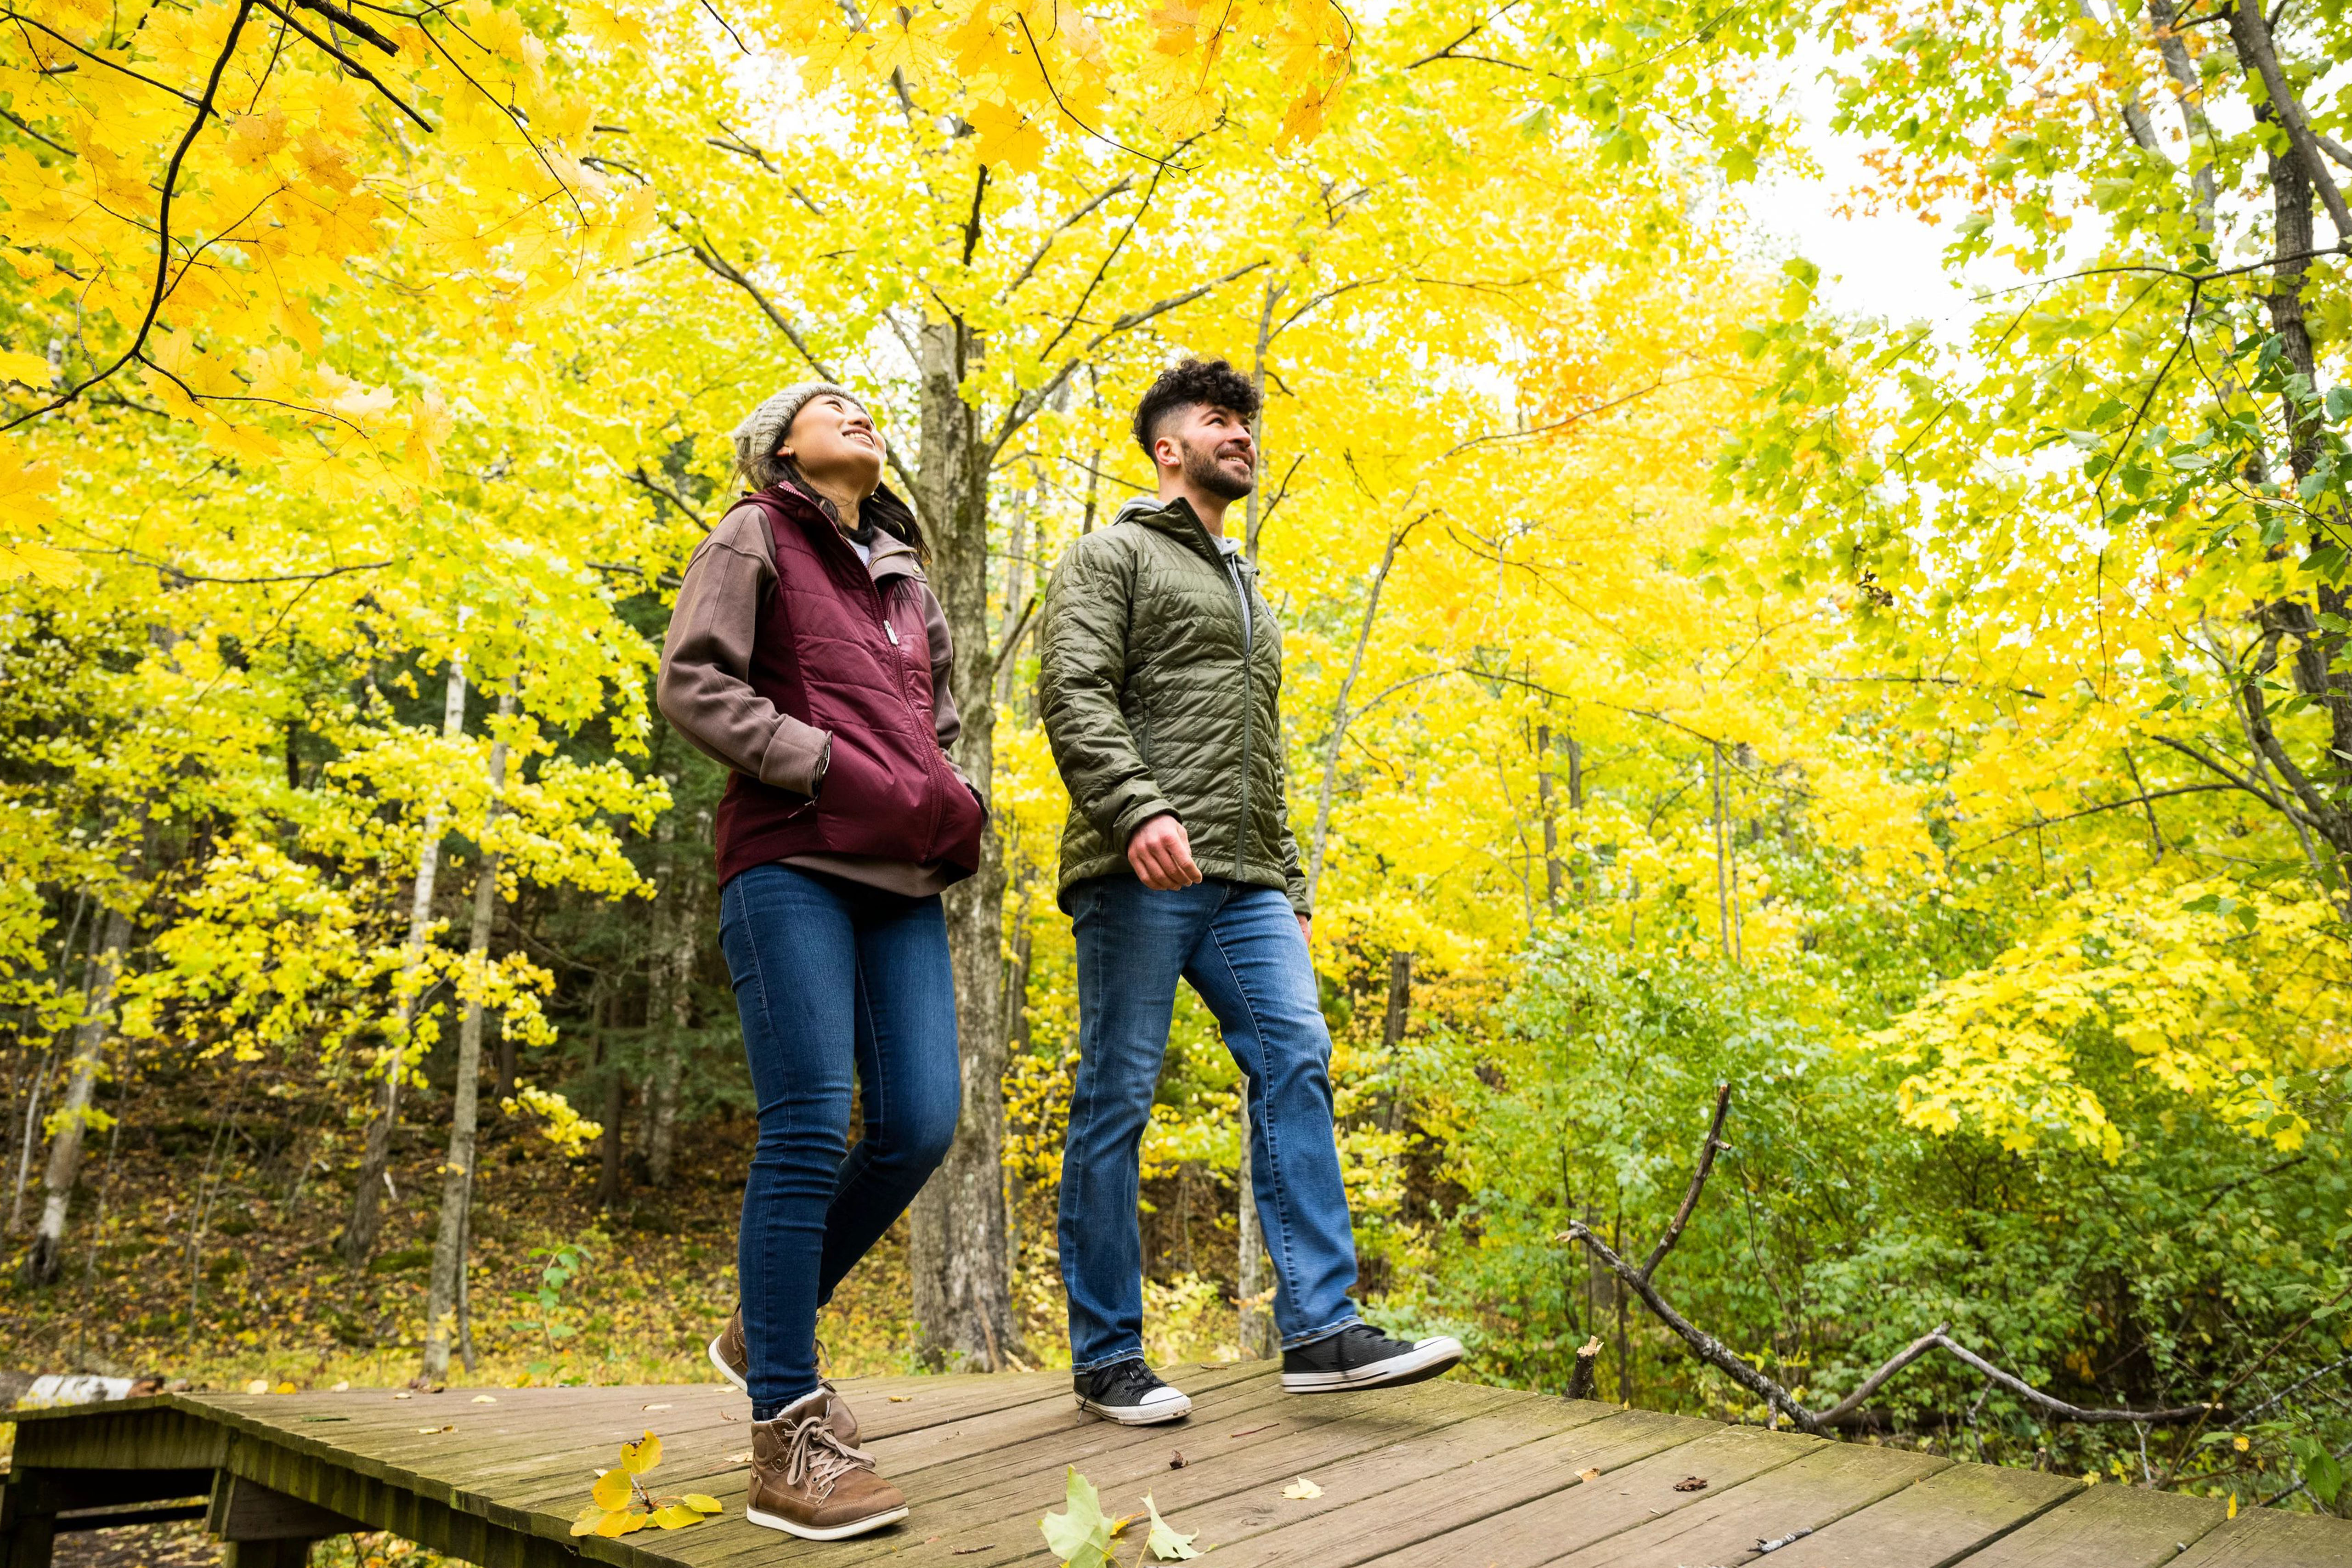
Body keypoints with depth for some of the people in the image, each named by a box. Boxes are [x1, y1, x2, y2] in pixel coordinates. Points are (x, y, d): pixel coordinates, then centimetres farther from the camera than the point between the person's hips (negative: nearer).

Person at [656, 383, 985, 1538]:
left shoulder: (907, 577, 26)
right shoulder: (755, 541, 8)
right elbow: (693, 683, -5)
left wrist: (952, 806, 12)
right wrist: (833, 769, -14)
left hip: (901, 881, 6)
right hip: (792, 864, -6)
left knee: (919, 1127, -3)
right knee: (810, 1132, -12)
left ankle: (766, 1329, 19)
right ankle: (787, 1428, -3)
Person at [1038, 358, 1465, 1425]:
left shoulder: (1246, 589, 29)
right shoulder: (1112, 555, 6)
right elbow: (1074, 694, -10)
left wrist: (1290, 887, 21)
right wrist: (1137, 808, -26)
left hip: (1244, 884, 7)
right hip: (1141, 872, -7)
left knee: (1295, 1065, -7)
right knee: (1117, 1100, -3)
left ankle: (1321, 1330, -5)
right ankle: (1107, 1357, 6)